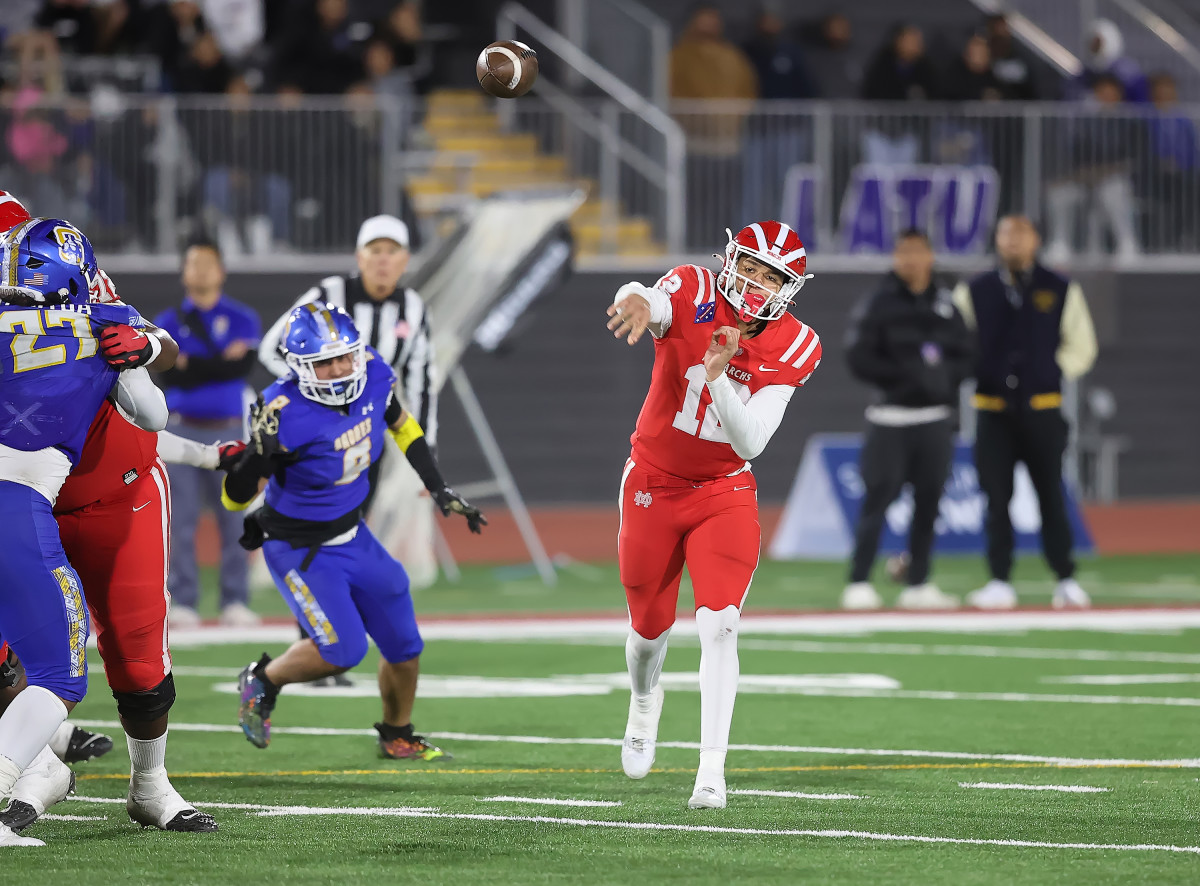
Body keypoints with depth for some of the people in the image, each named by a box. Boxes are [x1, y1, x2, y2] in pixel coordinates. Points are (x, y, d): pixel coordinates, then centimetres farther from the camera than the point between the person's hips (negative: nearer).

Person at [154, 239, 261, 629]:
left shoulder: (242, 319, 8)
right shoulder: (168, 323, 8)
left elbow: (244, 364, -9)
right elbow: (169, 374, -7)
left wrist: (192, 365, -9)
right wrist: (220, 363, -11)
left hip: (228, 431, 0)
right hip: (182, 431, 0)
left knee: (234, 518, -2)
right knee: (182, 519, -2)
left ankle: (235, 601, 1)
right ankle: (183, 604, 0)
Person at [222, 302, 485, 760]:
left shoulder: (373, 376, -13)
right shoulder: (287, 414, -32)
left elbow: (401, 426, 11)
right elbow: (236, 498, -27)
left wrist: (440, 490, 9)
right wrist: (259, 451, -45)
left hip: (352, 537, 7)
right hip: (300, 548, -7)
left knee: (404, 645, 10)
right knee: (343, 650, -18)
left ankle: (398, 736, 37)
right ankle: (263, 680, 12)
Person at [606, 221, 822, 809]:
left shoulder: (793, 350, -12)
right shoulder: (692, 295, -17)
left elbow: (749, 443, -20)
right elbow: (648, 300, -43)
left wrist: (717, 375, -36)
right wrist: (636, 301, -68)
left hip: (724, 493, 0)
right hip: (654, 486, 0)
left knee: (719, 624, -17)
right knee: (650, 627, 13)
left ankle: (712, 771, -15)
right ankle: (644, 700, 49)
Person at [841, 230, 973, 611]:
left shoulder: (945, 304, 11)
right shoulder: (878, 304, -3)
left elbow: (965, 356, 13)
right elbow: (859, 360, -9)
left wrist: (945, 375, -8)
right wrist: (909, 373, -18)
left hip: (936, 418, 5)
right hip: (891, 418, -5)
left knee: (929, 500, 6)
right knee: (878, 497, -8)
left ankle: (918, 585, 13)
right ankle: (858, 583, -5)